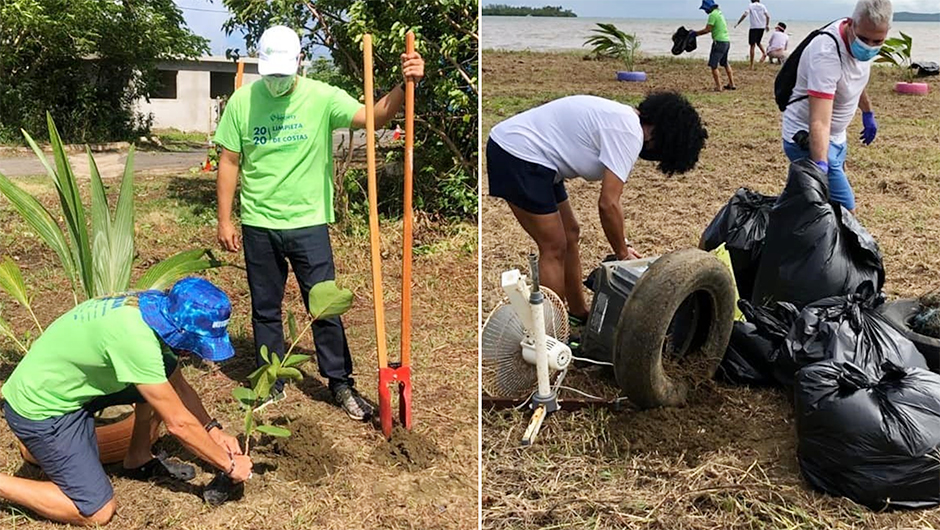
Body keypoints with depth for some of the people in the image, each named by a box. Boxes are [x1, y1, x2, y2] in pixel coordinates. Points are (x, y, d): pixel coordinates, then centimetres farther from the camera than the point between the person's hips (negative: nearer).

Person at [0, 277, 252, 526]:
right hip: (40, 409, -8)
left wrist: (213, 430, -1)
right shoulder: (135, 337, -34)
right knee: (97, 513, -5)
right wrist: (230, 465, -15)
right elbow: (179, 423, -26)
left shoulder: (154, 307, -9)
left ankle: (138, 460, 18)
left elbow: (179, 386, 7)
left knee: (166, 373, 1)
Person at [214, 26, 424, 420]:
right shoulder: (242, 101, -3)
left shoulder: (322, 97, -8)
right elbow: (229, 162, 3)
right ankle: (271, 384, 28)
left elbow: (373, 117, -20)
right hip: (258, 225, 2)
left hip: (308, 222, -2)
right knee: (264, 310, 13)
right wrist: (224, 220, 2)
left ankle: (341, 383, 18)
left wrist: (405, 85, -37)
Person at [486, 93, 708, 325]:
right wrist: (623, 253, -6)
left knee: (570, 234, 17)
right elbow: (608, 204, -20)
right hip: (518, 155, -11)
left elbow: (609, 199, 17)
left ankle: (578, 313, 31)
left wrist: (622, 243, 17)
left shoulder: (623, 119, 11)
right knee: (554, 248, -6)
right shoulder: (628, 134, -19)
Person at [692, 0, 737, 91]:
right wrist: (697, 33, 18)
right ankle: (732, 84, 27)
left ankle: (718, 86, -7)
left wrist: (696, 32, -6)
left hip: (719, 42, -10)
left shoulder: (713, 14, -12)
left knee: (713, 65, -4)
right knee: (725, 63, 22)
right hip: (727, 41, 10)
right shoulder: (719, 13, 17)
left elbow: (707, 30, -15)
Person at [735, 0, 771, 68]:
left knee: (752, 45, -1)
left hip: (753, 27, -4)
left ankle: (752, 65, -5)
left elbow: (745, 15, -12)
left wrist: (737, 23, -7)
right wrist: (767, 25, 15)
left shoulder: (750, 6, 2)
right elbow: (768, 16, 1)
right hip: (762, 27, 4)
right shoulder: (762, 6, 9)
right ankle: (764, 53, -1)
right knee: (758, 42, 26)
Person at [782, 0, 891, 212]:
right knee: (844, 211, -17)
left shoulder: (860, 41, -5)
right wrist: (820, 166, -50)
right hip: (808, 139, -9)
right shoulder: (827, 53, -31)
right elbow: (819, 123, -40)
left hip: (837, 137, 9)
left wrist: (868, 113, 30)